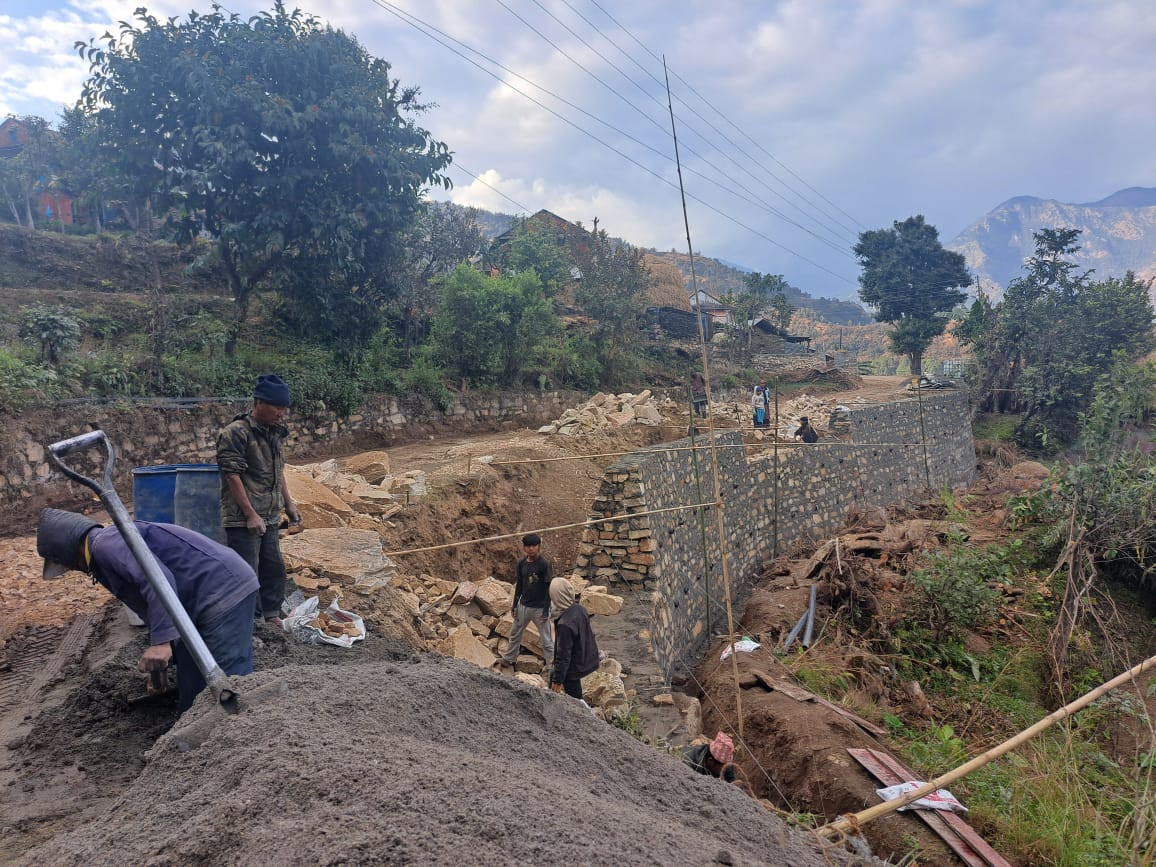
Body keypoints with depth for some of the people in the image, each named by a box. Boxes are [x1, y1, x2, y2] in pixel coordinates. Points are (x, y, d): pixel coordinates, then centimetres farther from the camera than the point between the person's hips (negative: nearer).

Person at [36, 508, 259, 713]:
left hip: (224, 591, -11)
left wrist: (161, 641, -29)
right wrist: (157, 666, 36)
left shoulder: (106, 543, -8)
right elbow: (151, 605, 32)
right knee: (191, 688, 18)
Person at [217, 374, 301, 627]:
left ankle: (272, 615, 30)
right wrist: (250, 515, -19)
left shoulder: (273, 433, 11)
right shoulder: (235, 433, -15)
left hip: (270, 518, 8)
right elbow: (233, 477, -18)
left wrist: (289, 503, 17)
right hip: (242, 520, -8)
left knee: (274, 568, 15)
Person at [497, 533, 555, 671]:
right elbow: (519, 585, 9)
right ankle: (509, 659, 40)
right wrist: (515, 606, 8)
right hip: (523, 606, 6)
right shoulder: (521, 563, 0)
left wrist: (546, 611, -15)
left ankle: (552, 666, 13)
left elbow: (548, 588, -14)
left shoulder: (544, 564, -17)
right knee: (515, 634, 21)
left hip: (539, 608, -6)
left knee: (546, 640, 2)